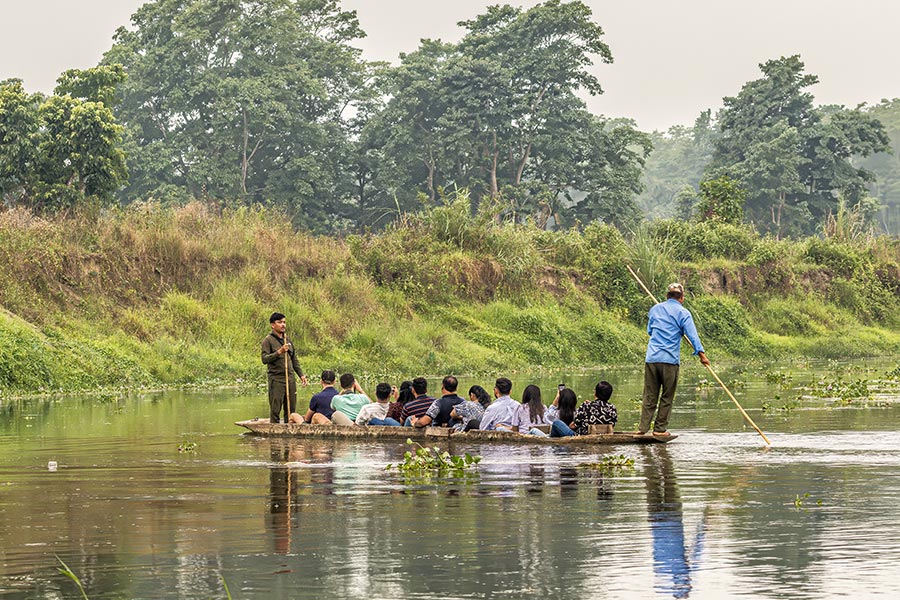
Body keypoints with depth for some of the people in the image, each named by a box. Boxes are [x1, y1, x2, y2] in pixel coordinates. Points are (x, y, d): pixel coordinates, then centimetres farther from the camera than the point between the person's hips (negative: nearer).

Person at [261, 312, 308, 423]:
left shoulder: (287, 339, 17)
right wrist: (279, 352, -21)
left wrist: (301, 374, 16)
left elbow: (294, 360, 23)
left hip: (290, 379, 7)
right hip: (276, 379, -7)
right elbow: (264, 359, -14)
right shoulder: (268, 340, -3)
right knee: (275, 410, -6)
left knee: (291, 409, 7)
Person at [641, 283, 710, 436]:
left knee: (649, 395, 6)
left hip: (651, 358, 4)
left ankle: (643, 427, -1)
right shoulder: (683, 313, 0)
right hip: (670, 360, -4)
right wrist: (701, 353, -8)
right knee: (667, 397, 5)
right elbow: (692, 335, -8)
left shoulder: (655, 309, 15)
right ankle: (660, 428, 5)